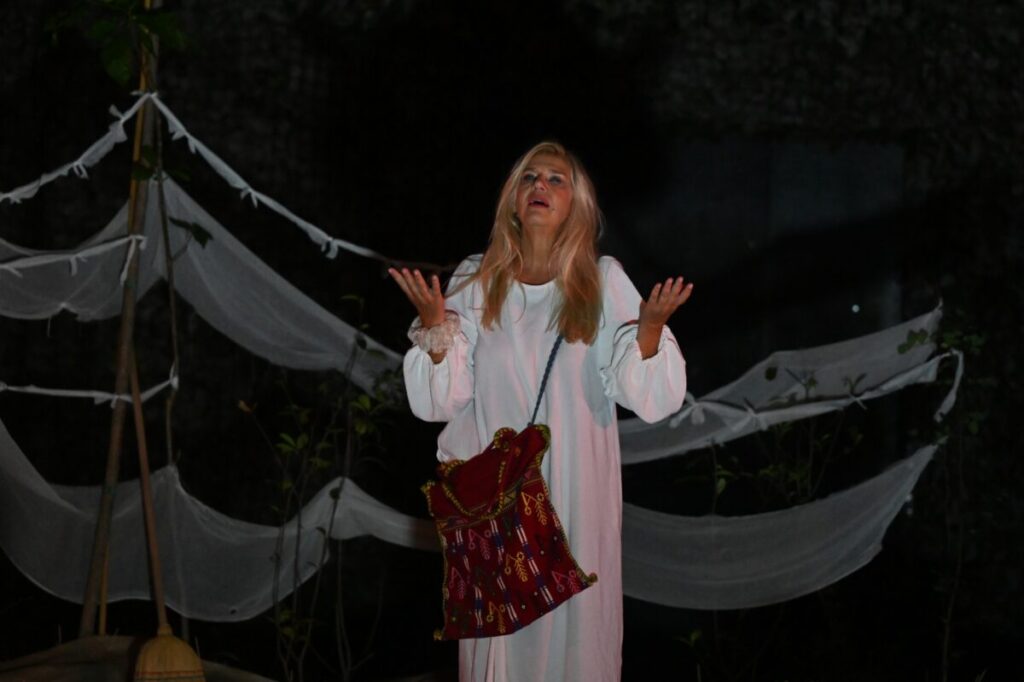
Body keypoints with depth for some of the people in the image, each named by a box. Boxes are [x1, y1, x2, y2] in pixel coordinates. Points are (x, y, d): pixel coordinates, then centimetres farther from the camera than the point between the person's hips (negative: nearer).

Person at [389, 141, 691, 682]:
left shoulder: (604, 282, 1)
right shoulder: (476, 281, 3)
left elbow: (651, 400, -5)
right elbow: (438, 401, -2)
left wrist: (650, 329, -23)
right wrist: (434, 324, -18)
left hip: (575, 495, -1)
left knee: (573, 625, 1)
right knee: (497, 625, 5)